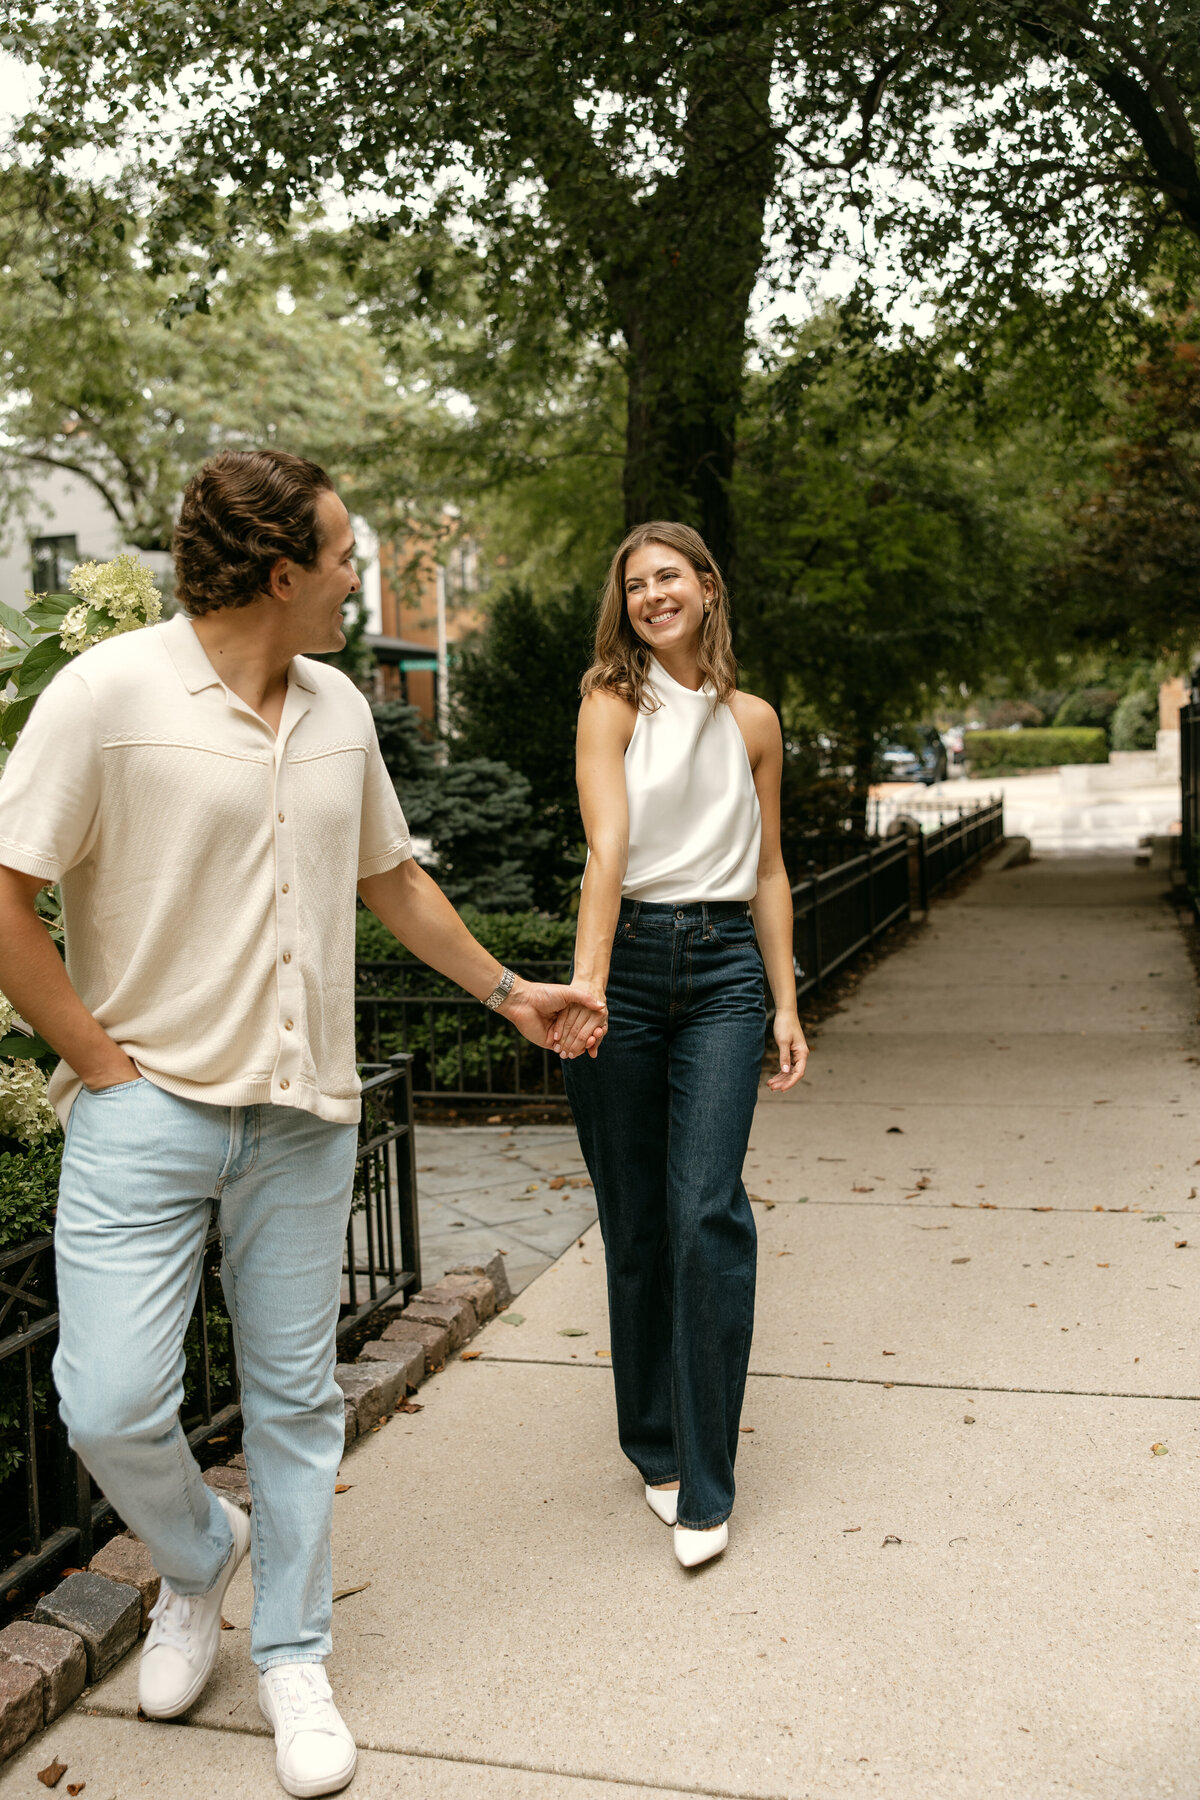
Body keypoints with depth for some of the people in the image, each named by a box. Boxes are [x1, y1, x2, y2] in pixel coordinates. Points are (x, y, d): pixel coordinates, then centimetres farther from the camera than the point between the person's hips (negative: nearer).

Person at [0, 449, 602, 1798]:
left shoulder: (340, 711, 8)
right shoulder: (112, 692, -11)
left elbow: (392, 877, 21)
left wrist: (507, 991, 23)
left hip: (303, 1117, 5)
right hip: (147, 1110, -4)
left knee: (294, 1397, 10)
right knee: (112, 1405, -6)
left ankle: (292, 1658, 29)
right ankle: (198, 1555, 28)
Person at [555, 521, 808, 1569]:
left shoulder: (752, 720, 10)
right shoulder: (612, 703, 1)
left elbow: (768, 873, 14)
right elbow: (607, 846, -14)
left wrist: (786, 1005, 8)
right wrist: (585, 985, -27)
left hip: (725, 969, 1)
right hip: (627, 959, -1)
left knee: (708, 1214, -10)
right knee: (635, 1222, 7)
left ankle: (705, 1485, 0)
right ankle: (656, 1445, 27)